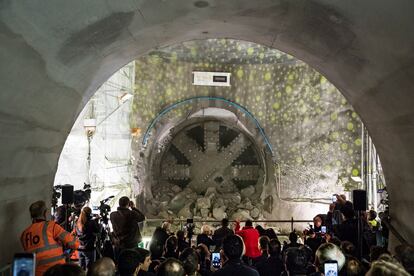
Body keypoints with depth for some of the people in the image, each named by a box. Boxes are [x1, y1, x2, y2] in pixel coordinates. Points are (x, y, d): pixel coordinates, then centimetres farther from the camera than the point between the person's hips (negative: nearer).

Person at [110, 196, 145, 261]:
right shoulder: (132, 214, -15)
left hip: (117, 246, 4)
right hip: (131, 245, -3)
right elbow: (143, 217, 2)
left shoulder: (112, 215, -4)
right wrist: (133, 207, 4)